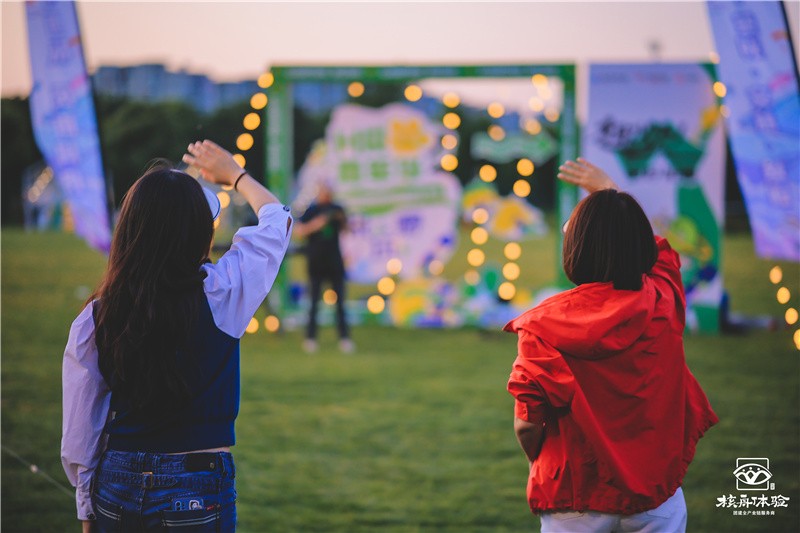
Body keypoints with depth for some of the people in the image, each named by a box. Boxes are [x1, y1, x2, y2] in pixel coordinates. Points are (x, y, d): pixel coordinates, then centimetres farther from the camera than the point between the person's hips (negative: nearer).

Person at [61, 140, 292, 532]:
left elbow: (78, 434, 1)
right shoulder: (217, 296, -11)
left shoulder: (94, 320, -5)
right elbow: (276, 221, 8)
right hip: (197, 491, -2)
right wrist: (234, 174, 26)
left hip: (115, 487, 3)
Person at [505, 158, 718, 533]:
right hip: (656, 496, 2)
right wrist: (610, 190, 29)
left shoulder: (544, 324, -15)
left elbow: (526, 424, -13)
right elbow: (658, 245, 18)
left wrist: (540, 464, 8)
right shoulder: (663, 303, -5)